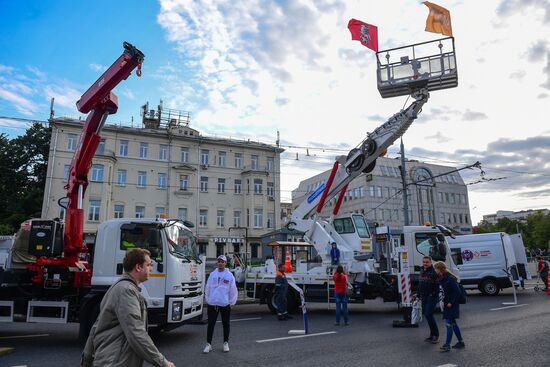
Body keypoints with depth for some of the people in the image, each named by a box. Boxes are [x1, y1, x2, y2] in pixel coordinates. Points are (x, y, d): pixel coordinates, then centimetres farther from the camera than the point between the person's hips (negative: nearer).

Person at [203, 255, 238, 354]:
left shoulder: (229, 275, -3)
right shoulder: (212, 274, 4)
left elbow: (233, 290, -1)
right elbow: (207, 288, 10)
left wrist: (231, 303, -1)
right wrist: (208, 300, 8)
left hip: (225, 304, -1)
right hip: (212, 304, 2)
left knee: (226, 324, 11)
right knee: (211, 324, 5)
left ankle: (226, 343, 25)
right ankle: (208, 344, 16)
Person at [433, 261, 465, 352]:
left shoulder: (450, 278, -20)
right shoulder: (442, 278, 8)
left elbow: (457, 291, -21)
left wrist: (451, 302, -19)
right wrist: (444, 302, 6)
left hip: (452, 305, -10)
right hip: (447, 303, 10)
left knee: (449, 324, -7)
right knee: (453, 323, 17)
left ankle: (447, 345, -2)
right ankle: (461, 342, 29)